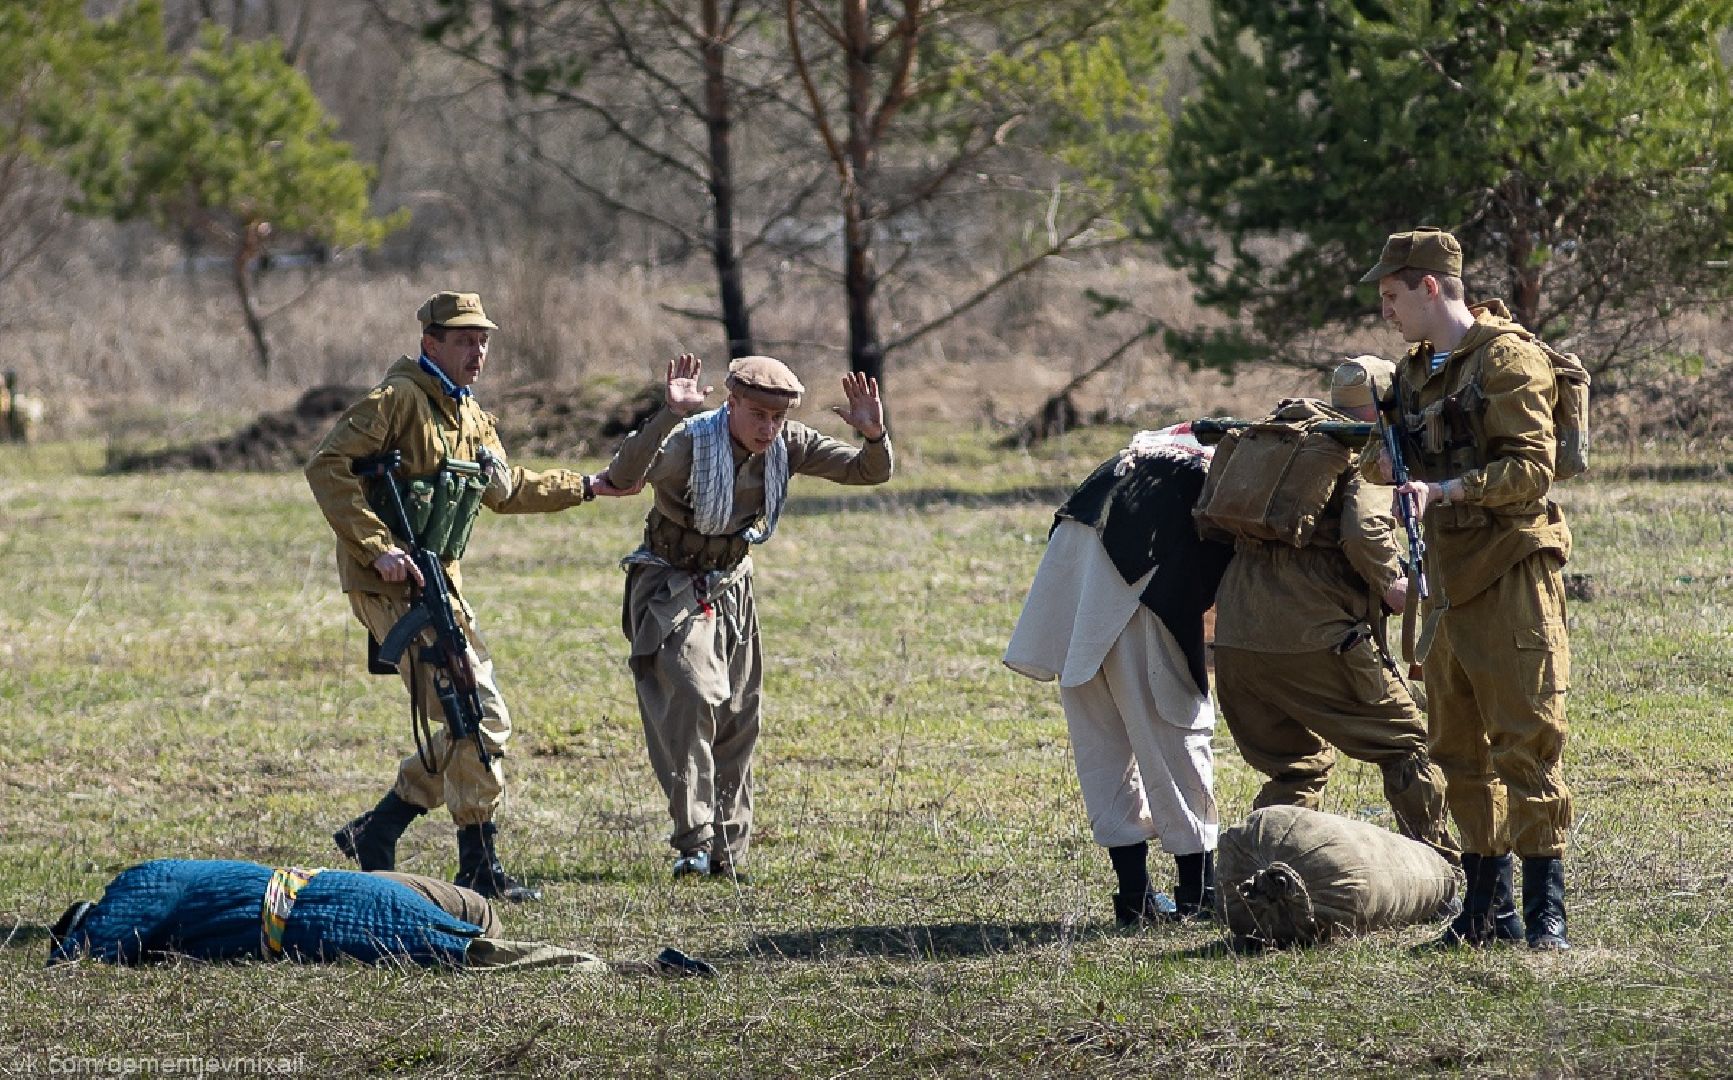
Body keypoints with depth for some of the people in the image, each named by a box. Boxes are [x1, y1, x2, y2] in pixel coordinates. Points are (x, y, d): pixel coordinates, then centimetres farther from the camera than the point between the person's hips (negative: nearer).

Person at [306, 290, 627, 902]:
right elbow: (327, 467, -20)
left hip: (439, 585, 10)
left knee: (469, 725, 12)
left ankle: (375, 835, 18)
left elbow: (506, 489, 33)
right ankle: (481, 869, -1)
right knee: (482, 719, -10)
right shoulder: (400, 399, -13)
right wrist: (378, 547, -26)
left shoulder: (471, 417, 17)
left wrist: (588, 487, 32)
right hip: (394, 587, -10)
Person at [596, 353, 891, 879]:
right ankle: (694, 840, -20)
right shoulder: (688, 443, -27)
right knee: (692, 696, -24)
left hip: (731, 586, 6)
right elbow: (622, 478, -44)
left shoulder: (788, 445, -10)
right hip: (671, 587, -6)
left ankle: (729, 849, 19)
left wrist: (875, 435, -28)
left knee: (737, 714, 8)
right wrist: (669, 415, -56)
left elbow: (870, 471, -5)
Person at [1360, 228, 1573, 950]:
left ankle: (1545, 909, -8)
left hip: (1512, 572, -9)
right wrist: (1378, 457, 2)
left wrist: (1443, 491, -25)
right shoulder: (1416, 372, 16)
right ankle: (1483, 906, 16)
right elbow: (1398, 465, 25)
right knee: (1459, 750, 10)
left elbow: (1532, 468, -17)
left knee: (1526, 740, -9)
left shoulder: (1506, 360, -9)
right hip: (1450, 578, 9)